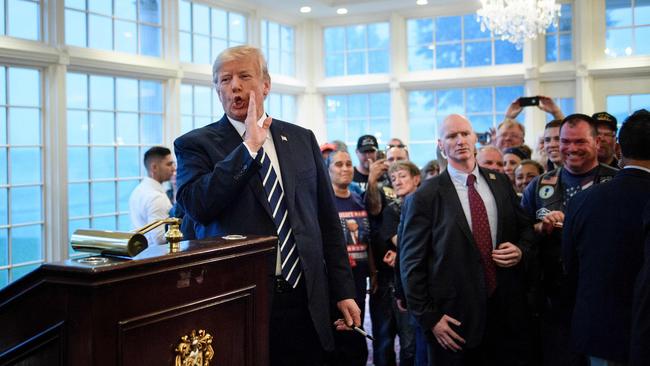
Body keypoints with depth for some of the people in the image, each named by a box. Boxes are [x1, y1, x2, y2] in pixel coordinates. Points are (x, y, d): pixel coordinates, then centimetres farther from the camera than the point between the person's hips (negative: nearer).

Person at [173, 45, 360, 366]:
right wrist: (249, 146, -17)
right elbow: (196, 205, -19)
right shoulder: (196, 144, 0)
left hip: (305, 301, 3)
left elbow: (328, 220, 10)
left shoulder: (302, 139, 9)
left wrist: (343, 291, 7)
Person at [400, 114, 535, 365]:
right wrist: (429, 317, -9)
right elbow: (412, 263, -6)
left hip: (505, 309, 4)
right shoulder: (425, 197, -7)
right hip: (455, 316, -4)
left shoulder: (500, 182, 7)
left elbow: (525, 228, 20)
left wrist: (521, 250, -2)